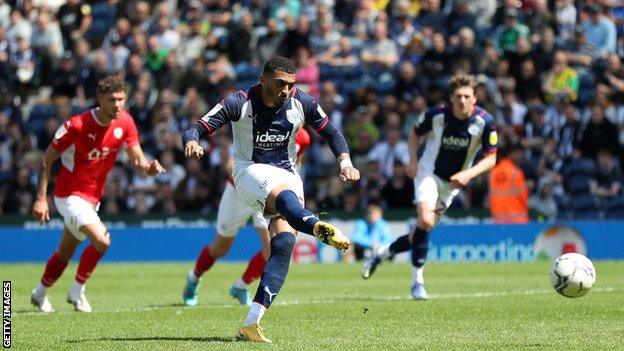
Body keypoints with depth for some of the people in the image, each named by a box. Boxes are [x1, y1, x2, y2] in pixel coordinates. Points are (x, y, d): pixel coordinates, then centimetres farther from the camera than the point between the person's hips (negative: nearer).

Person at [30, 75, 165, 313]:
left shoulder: (125, 122, -7)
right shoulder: (77, 125, -22)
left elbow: (137, 159, -7)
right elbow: (47, 159, -14)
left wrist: (149, 167, -32)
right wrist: (41, 198, -17)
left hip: (93, 198, 7)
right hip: (70, 195, -7)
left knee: (65, 252, 20)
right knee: (101, 240, -24)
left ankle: (40, 294, 40)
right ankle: (77, 291, -4)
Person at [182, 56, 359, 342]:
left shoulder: (301, 103, -1)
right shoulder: (240, 103, -10)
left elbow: (331, 133, 11)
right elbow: (196, 129, -15)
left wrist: (345, 162, -7)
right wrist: (192, 142, -39)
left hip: (288, 176, 4)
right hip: (251, 172, -4)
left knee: (284, 243, -19)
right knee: (286, 196, -38)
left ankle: (251, 323, -22)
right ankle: (320, 228, -74)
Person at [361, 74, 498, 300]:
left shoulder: (485, 122, -17)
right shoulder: (436, 115, -17)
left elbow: (491, 158, -12)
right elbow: (415, 133, 4)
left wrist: (469, 174, -28)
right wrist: (413, 160, -11)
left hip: (453, 181, 3)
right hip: (428, 172, -3)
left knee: (421, 234, 6)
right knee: (425, 220, -26)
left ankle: (383, 253, 33)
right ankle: (417, 281, -16)